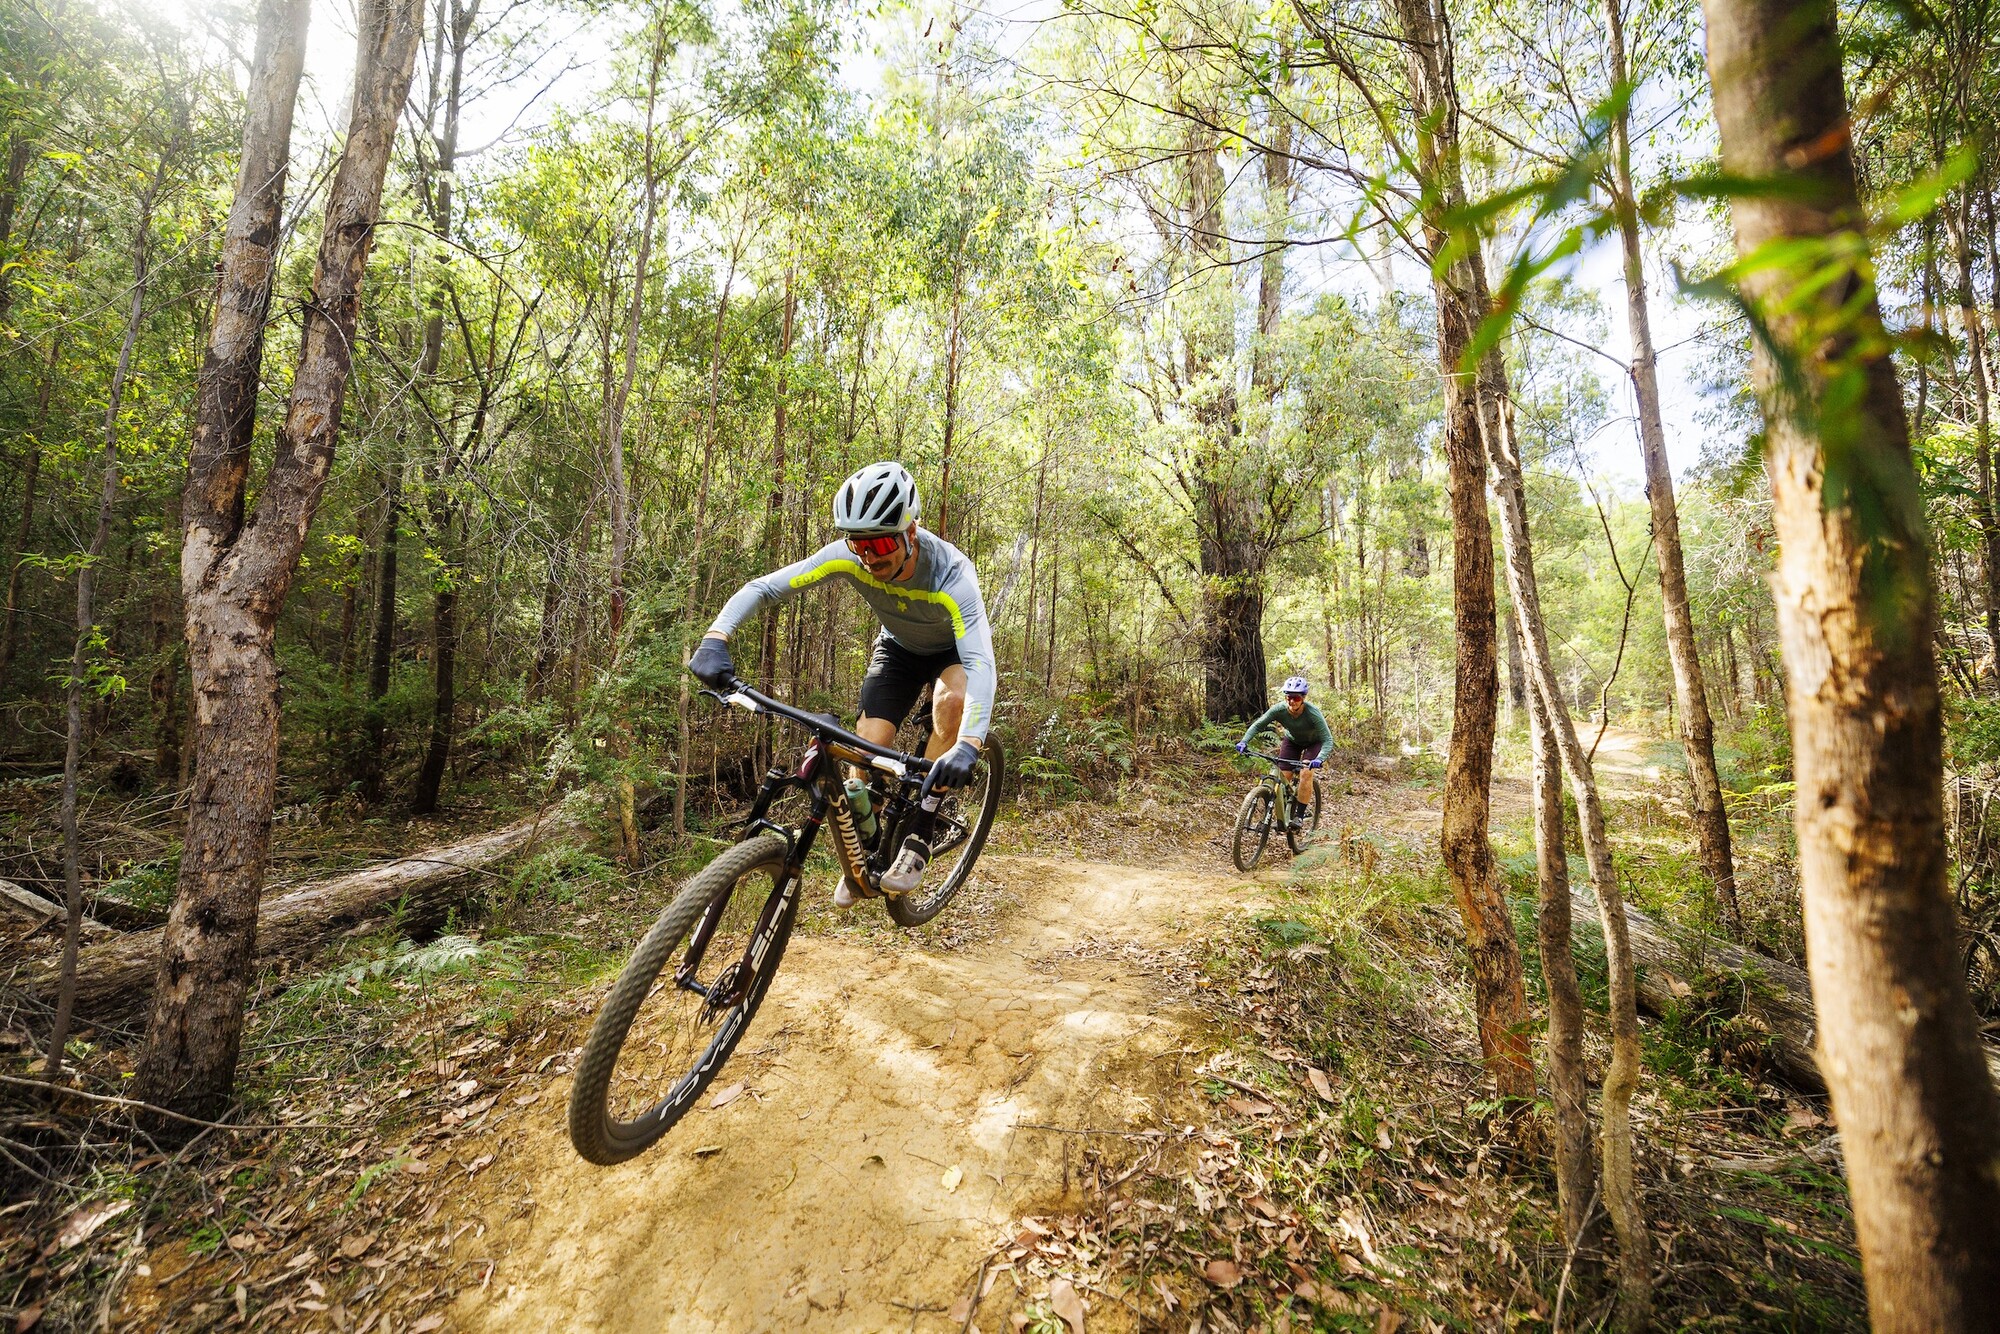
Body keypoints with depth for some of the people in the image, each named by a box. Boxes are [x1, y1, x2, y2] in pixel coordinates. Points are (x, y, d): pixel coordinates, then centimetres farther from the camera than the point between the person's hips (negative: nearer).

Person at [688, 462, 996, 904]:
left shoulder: (951, 574, -39)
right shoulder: (850, 557, -29)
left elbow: (980, 663, -51)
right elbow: (764, 588, -26)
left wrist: (968, 746, -67)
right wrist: (715, 637, -43)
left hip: (953, 649, -3)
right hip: (898, 648, 3)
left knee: (953, 698, -36)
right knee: (867, 747, -15)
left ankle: (921, 833, -21)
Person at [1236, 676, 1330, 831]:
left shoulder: (1313, 713, -37)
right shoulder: (1279, 710, -30)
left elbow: (1327, 740, -37)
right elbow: (1257, 725, -22)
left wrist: (1319, 759, -55)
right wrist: (1244, 742, -39)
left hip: (1313, 742, -3)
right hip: (1292, 740, 3)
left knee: (1305, 773, -22)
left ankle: (1299, 816, -11)